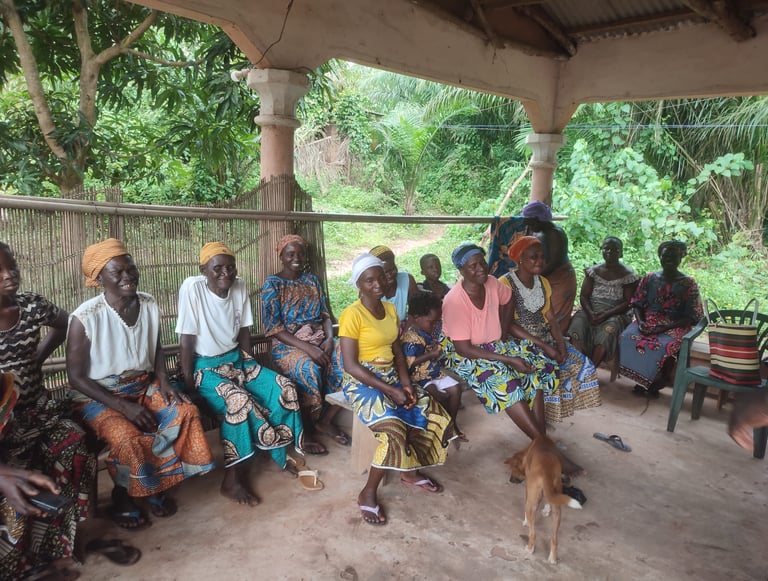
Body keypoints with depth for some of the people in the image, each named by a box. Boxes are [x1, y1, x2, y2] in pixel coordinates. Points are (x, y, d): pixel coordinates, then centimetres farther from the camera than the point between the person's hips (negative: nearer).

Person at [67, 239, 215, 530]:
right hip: (98, 396, -5)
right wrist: (123, 406, -21)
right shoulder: (85, 317, -19)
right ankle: (123, 496, 2)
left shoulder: (149, 305, -3)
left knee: (186, 412, -19)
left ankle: (156, 484, 3)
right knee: (126, 436, -31)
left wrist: (164, 383, -7)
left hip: (143, 385, 5)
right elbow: (76, 377, -14)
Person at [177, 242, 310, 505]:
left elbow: (244, 331, 7)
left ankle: (280, 454, 6)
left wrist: (250, 365, 3)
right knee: (239, 400, -32)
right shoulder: (192, 287, -19)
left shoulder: (240, 286, -3)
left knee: (285, 389, -11)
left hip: (236, 359, 6)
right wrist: (189, 385, -18)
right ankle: (232, 479, -15)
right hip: (205, 365, -6)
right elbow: (186, 340, -18)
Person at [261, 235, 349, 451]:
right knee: (309, 368, -37)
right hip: (288, 345, -5)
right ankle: (304, 431, -15)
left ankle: (326, 420, -5)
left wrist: (329, 338, -10)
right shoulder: (272, 284, -3)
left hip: (319, 340, 5)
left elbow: (325, 315, 13)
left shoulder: (312, 280, 14)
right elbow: (273, 328, -12)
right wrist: (307, 347, -22)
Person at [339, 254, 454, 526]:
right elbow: (351, 366, -19)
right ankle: (368, 494, -7)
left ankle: (410, 472, 18)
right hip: (362, 382, -7)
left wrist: (406, 383, -7)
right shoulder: (352, 315, -16)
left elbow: (397, 351, 10)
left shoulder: (390, 309, 8)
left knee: (434, 415, -5)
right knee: (395, 431, -28)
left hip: (392, 377, 8)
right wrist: (391, 391, -20)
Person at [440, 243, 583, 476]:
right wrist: (508, 359, -25)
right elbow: (464, 349, -25)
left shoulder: (491, 283, -6)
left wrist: (503, 330, 8)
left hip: (494, 344, 8)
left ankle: (541, 440, -13)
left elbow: (508, 299, 19)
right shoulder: (454, 301, -25)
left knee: (535, 365, -11)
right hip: (463, 355, -7)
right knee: (503, 381, -30)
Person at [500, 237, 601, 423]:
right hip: (519, 341, -7)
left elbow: (551, 318, 7)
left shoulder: (543, 282, 8)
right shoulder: (506, 284, -15)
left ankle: (561, 406, 11)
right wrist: (543, 346, -23)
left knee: (581, 364, -7)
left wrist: (560, 343, -12)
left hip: (545, 337, 7)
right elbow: (509, 325, -20)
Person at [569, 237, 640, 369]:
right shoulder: (593, 271, 10)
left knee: (609, 329, -36)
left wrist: (606, 315, -18)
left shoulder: (628, 275, 2)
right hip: (591, 311, 2)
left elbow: (627, 303, -4)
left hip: (615, 314, -2)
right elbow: (584, 296, 5)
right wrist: (590, 313, -15)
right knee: (578, 323, -30)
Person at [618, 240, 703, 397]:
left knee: (665, 346, -35)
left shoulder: (688, 283, 1)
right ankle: (643, 382, -13)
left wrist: (664, 327, -18)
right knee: (627, 337, -28)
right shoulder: (649, 278, 10)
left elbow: (690, 317, -4)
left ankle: (656, 384, -10)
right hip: (648, 321, 3)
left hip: (674, 326, -2)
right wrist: (640, 322, -13)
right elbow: (637, 304, 9)